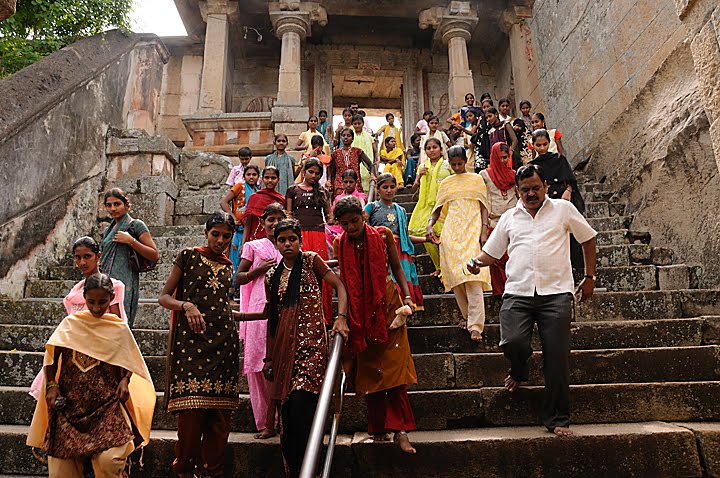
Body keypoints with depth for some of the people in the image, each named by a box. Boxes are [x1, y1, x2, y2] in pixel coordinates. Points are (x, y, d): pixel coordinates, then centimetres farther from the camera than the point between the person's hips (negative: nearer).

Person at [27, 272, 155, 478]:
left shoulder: (119, 328, 7)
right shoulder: (71, 323, 7)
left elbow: (129, 361, 15)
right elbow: (51, 356, 10)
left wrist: (125, 381, -3)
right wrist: (51, 386, -1)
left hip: (107, 403, -1)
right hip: (70, 401, 1)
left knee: (108, 460, -20)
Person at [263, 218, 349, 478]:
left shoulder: (311, 261, 4)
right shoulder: (272, 276, 15)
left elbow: (340, 286, -2)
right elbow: (272, 318, 17)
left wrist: (341, 317, -19)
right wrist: (268, 357, 16)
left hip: (310, 342, -4)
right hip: (284, 346, 4)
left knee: (301, 404, -17)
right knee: (287, 411, 3)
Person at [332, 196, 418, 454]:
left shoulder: (383, 235, 0)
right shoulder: (340, 244, 4)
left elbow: (397, 268, 5)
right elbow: (342, 281, 4)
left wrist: (407, 295, -8)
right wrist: (341, 314, -5)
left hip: (387, 305, -2)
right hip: (360, 312, 2)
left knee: (394, 366, -7)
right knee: (368, 370, 6)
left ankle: (400, 430, -4)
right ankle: (378, 429, 16)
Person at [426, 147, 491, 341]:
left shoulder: (476, 179, 10)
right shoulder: (446, 184, 17)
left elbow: (483, 207, 6)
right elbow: (438, 208, 18)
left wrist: (484, 231, -7)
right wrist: (429, 225, -1)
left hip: (472, 232, -3)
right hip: (451, 234, 3)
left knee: (473, 279, -15)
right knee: (455, 279, 1)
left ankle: (476, 326, -17)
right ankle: (468, 316, 16)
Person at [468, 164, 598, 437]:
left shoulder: (563, 209, 12)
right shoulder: (509, 218, 18)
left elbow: (588, 238, 20)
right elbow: (492, 251, 19)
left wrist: (589, 277, 17)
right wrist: (477, 262, -4)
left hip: (556, 292, -1)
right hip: (517, 292, 1)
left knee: (557, 357, -4)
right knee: (512, 342, -20)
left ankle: (557, 419, 9)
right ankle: (519, 372, 16)